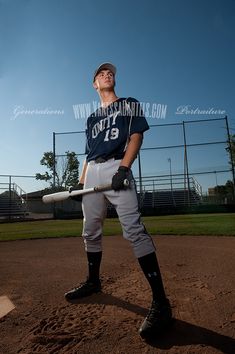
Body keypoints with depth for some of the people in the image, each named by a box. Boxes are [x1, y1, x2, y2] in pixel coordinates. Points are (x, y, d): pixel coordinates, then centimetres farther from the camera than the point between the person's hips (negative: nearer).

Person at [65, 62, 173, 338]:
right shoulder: (92, 117, 28)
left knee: (134, 229, -19)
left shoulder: (130, 104, 14)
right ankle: (93, 281, 27)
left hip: (116, 167, -6)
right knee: (90, 231, 9)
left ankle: (160, 300, -16)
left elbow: (136, 136, -1)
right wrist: (81, 181, 14)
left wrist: (123, 167, -18)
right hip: (92, 173, 6)